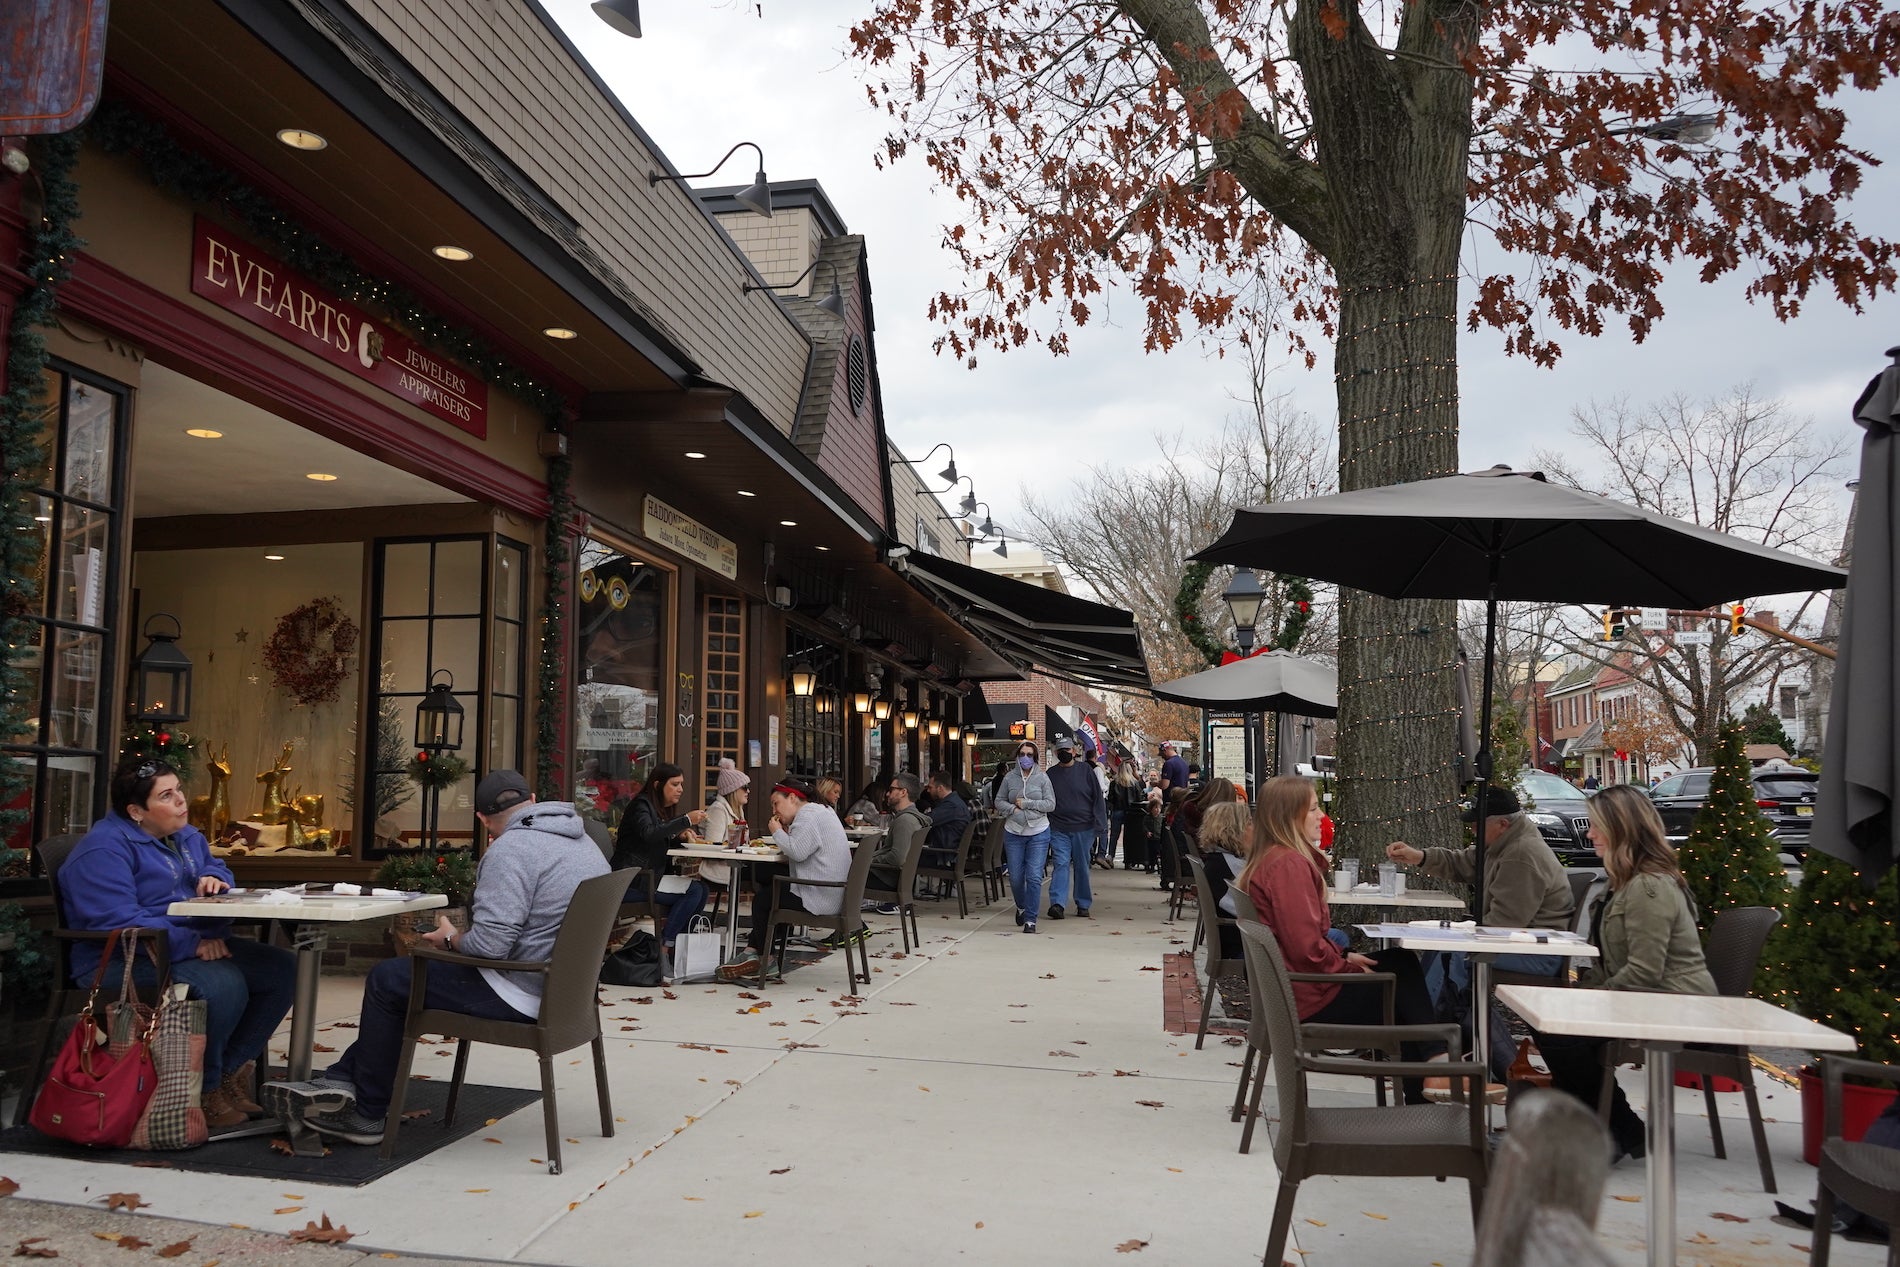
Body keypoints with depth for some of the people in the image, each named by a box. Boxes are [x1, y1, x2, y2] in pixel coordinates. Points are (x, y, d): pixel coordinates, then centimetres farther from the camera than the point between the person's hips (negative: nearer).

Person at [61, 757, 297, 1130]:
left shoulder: (186, 836, 13)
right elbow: (118, 921, -26)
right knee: (223, 985, -35)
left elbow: (214, 867, 29)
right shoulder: (104, 849, -16)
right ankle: (203, 1090, -12)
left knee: (282, 968, -8)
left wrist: (213, 878, 1)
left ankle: (232, 1071, 1)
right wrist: (193, 944, -28)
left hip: (198, 944, 9)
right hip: (125, 960, -9)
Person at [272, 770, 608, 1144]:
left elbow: (489, 944, -26)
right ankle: (342, 1079, 22)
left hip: (520, 995, -10)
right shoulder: (583, 841, 10)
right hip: (558, 987, 10)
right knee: (400, 972, 22)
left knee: (386, 980, 8)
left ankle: (367, 1115, 20)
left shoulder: (512, 850, -20)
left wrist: (450, 939, -6)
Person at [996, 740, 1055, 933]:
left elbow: (1051, 803, -5)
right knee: (1015, 877, 8)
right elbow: (999, 800, 8)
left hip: (1038, 833, -2)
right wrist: (1012, 809, -11)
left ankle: (1030, 919, 0)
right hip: (1013, 833, 2)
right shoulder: (1009, 777, 2)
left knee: (1034, 877, -8)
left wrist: (1026, 803, -12)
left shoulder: (1042, 778, -2)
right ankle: (1021, 907, 37)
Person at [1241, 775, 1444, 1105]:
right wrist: (1348, 967, -9)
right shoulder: (1289, 864, -22)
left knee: (1401, 962, 17)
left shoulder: (1267, 860, 10)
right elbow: (1307, 946, -26)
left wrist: (1344, 957, 8)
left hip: (1289, 988, 10)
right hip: (1310, 999, -10)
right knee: (1404, 983, 7)